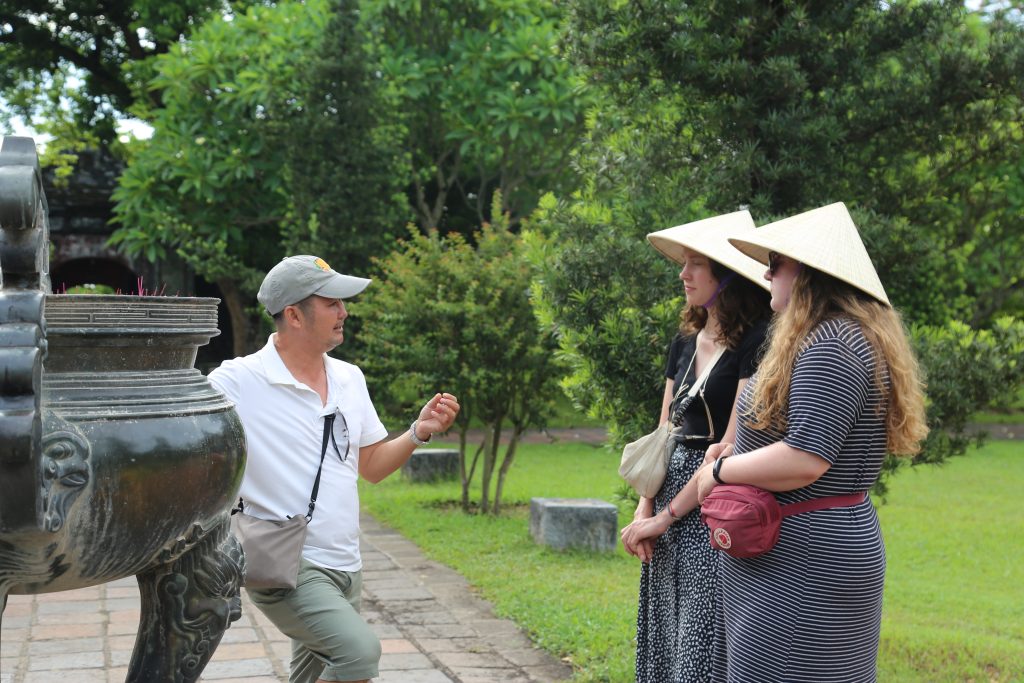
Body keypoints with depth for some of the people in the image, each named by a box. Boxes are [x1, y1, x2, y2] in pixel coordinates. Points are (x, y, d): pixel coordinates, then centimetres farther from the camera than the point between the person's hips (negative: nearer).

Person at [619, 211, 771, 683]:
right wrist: (645, 509, 0)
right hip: (670, 498, 8)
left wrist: (667, 516, -12)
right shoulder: (685, 342, 12)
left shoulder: (755, 343, -12)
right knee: (666, 644, 12)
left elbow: (733, 447, -16)